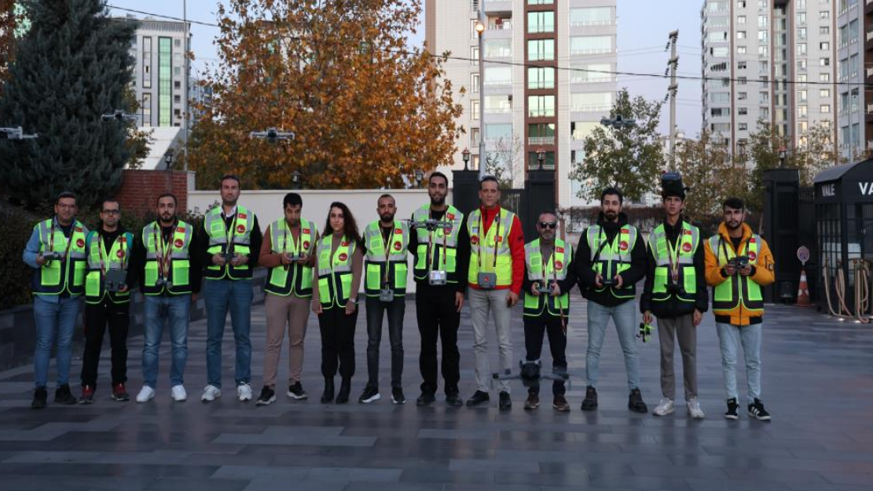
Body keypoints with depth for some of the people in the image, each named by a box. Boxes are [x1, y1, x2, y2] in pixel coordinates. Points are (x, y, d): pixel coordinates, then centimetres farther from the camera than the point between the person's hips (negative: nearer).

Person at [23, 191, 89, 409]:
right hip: (45, 296, -2)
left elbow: (90, 260, 11)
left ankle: (63, 388, 15)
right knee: (44, 343, -1)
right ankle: (40, 390, 5)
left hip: (72, 298, 2)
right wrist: (41, 259, -21)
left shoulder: (83, 232, 8)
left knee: (65, 343, 7)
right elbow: (27, 254, -1)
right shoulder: (41, 228, 1)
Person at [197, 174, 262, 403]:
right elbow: (199, 249, 9)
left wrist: (246, 259, -12)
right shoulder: (209, 217, 9)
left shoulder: (250, 217, 8)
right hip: (215, 283, 1)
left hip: (241, 282, -1)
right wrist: (212, 258, -11)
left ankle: (243, 383, 12)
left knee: (242, 335, 3)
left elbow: (259, 249, 7)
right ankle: (213, 384, 12)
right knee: (213, 336, 4)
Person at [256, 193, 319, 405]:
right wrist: (279, 258, -16)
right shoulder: (273, 228, 3)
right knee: (273, 341, -4)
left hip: (302, 293, 2)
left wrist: (309, 259, -12)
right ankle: (268, 387, -1)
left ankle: (295, 384, 16)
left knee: (297, 340, 8)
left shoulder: (312, 229, 8)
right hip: (277, 292, -2)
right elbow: (262, 258, 1)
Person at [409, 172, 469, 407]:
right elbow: (412, 246, 17)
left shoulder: (459, 218, 1)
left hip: (450, 288, -1)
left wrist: (461, 288, -6)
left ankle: (452, 390, 13)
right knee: (427, 341, 5)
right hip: (424, 288, 1)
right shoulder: (418, 216, 7)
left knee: (450, 341, 4)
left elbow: (464, 256, -1)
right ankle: (428, 389, 13)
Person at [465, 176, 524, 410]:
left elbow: (519, 256, -4)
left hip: (501, 289, -3)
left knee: (504, 342, 1)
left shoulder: (511, 219, -2)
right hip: (476, 288, 3)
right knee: (479, 341, 9)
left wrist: (516, 288, -9)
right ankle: (481, 389, 17)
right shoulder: (470, 219, 7)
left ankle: (505, 391, 8)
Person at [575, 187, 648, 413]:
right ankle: (591, 391, 13)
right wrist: (592, 277, -15)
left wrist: (625, 278, -15)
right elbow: (579, 264, 4)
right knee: (593, 348, 5)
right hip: (597, 299, 1)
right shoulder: (589, 233, 7)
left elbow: (641, 265, 2)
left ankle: (635, 393, 9)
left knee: (630, 348, 2)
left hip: (624, 299, -1)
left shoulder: (632, 233, 6)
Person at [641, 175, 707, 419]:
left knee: (689, 352, 3)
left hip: (687, 302, -1)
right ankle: (667, 399, 15)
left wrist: (700, 305, -5)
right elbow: (649, 273, 9)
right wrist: (646, 305, 4)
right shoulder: (655, 235, 8)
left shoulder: (694, 234, 4)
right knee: (666, 353, 7)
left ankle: (692, 399, 11)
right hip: (662, 302, 1)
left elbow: (701, 273, 2)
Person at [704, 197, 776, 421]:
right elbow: (707, 276, -3)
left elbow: (770, 275, 3)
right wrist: (723, 271, -22)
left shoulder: (758, 242, 6)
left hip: (752, 310, 1)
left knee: (753, 360, 8)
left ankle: (755, 402, 18)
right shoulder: (712, 243, 2)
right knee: (729, 359, 3)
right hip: (725, 310, -1)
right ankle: (732, 402, 12)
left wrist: (753, 271, -15)